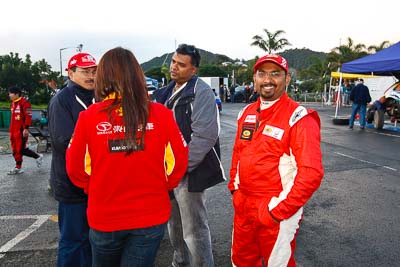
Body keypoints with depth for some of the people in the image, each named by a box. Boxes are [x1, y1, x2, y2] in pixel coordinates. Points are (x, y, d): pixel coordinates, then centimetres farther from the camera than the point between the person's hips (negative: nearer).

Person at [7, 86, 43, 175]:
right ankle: (18, 167, 17)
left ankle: (38, 157, 12)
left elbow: (28, 116, -18)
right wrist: (11, 130, 22)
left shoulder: (24, 102, -13)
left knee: (21, 149, -7)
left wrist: (26, 128, -21)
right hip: (14, 131, 9)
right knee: (15, 149, 10)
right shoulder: (13, 103, 15)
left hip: (21, 131, -9)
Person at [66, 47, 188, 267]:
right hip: (151, 217, 0)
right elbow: (177, 163, -6)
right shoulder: (160, 114, -14)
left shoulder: (89, 117, -14)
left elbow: (76, 168, -4)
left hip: (104, 217, 1)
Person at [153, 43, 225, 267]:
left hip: (189, 173, -8)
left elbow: (204, 136, -23)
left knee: (194, 231, 2)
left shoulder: (201, 91, -14)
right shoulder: (168, 92, 12)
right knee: (175, 224, 23)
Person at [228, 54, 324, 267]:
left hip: (277, 211, -6)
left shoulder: (299, 118, -16)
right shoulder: (246, 113, 6)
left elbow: (312, 172, -21)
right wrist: (234, 188, 11)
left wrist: (280, 209, -20)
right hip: (243, 206, 6)